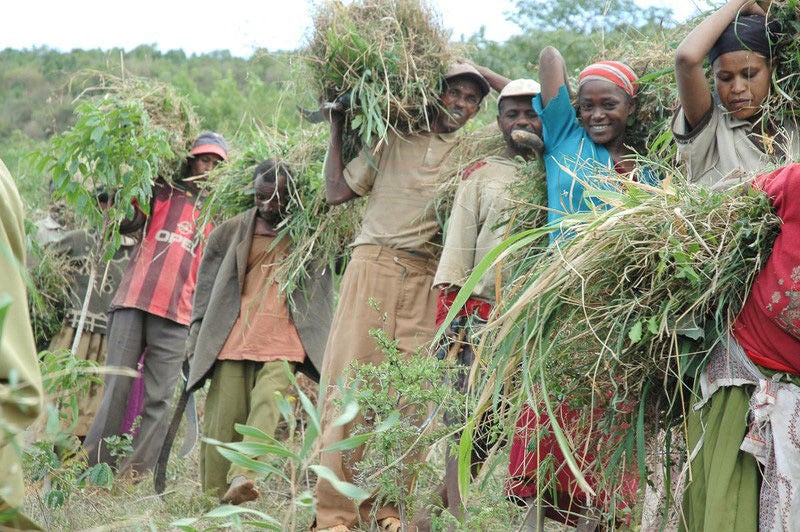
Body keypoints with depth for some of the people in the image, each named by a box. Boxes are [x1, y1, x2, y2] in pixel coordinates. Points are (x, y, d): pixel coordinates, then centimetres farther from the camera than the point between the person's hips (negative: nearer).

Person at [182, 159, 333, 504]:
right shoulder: (230, 232, 11)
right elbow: (205, 288, 15)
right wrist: (196, 339, 11)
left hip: (281, 342, -1)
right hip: (231, 339, 1)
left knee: (268, 405, -22)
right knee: (223, 417, -4)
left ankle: (243, 477, -33)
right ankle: (214, 497, 1)